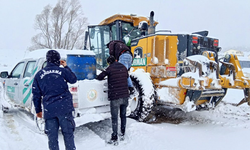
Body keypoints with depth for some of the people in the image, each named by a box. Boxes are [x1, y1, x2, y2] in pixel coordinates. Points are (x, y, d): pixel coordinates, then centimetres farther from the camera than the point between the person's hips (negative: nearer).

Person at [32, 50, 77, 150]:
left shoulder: (39, 75, 7)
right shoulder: (62, 71, -1)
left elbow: (36, 94, 10)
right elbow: (73, 80, 17)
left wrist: (38, 110, 18)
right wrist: (66, 67, 23)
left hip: (49, 109, 2)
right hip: (64, 107, -1)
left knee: (52, 136, 10)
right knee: (68, 133, 9)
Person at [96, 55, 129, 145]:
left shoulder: (110, 69, -7)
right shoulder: (124, 67, 8)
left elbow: (99, 77, -2)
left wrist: (105, 77, 19)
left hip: (115, 97, -5)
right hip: (125, 96, 5)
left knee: (114, 118, 2)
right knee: (123, 116, 19)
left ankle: (114, 139, 7)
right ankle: (122, 134, 31)